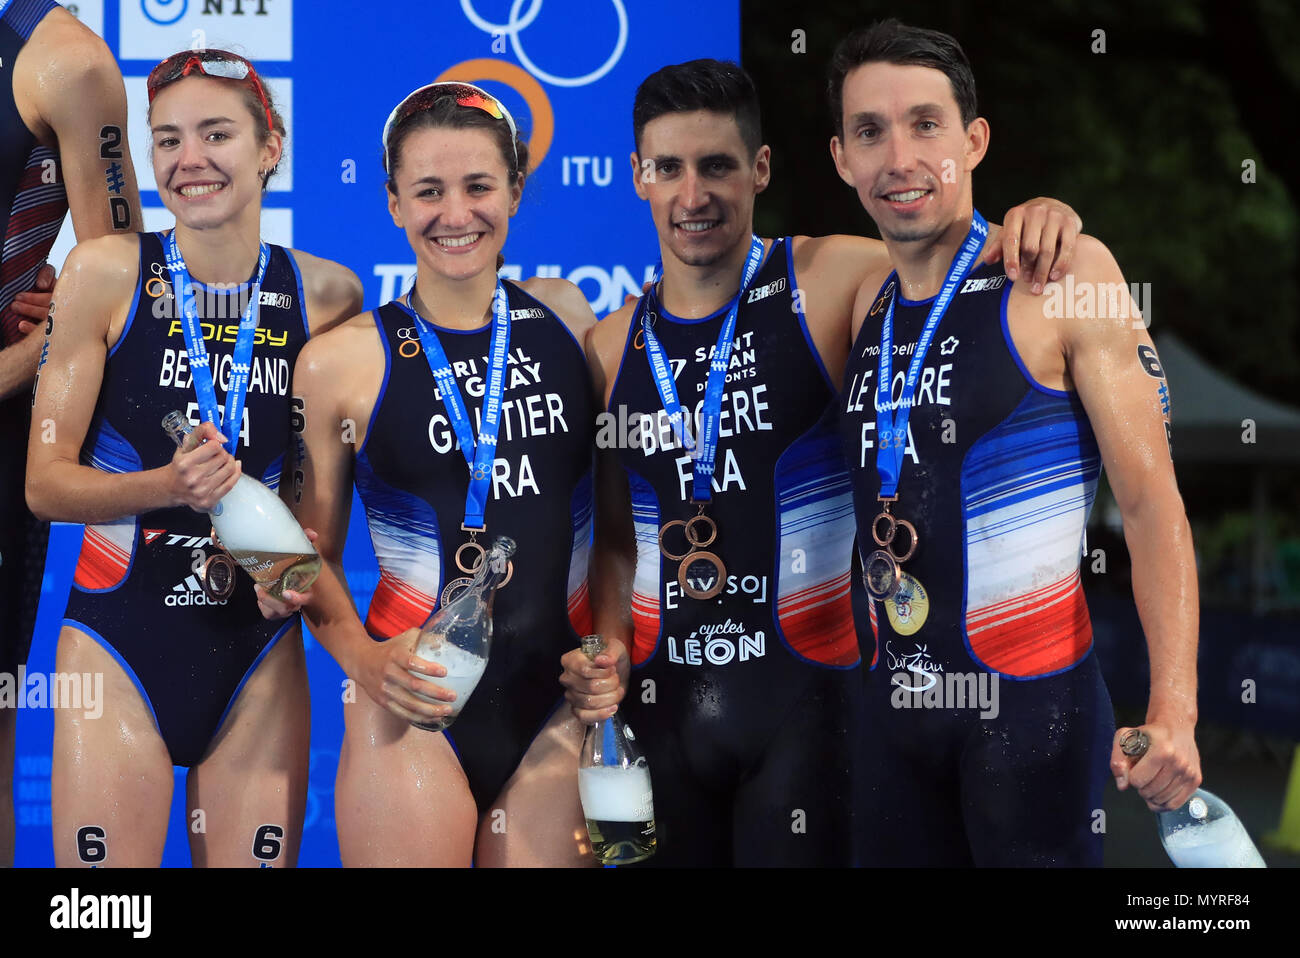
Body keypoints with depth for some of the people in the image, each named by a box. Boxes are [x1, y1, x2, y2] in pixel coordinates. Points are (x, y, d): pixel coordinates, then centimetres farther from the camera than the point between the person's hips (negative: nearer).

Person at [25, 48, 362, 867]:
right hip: (120, 644, -2)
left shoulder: (326, 294, 1)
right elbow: (45, 482, -5)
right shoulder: (108, 273, -5)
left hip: (258, 652, 2)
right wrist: (169, 486, -21)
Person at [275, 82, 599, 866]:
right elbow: (314, 557, 6)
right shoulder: (342, 362, -1)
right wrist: (364, 660, -12)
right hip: (415, 715, -2)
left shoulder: (566, 316, 6)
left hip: (558, 710, 2)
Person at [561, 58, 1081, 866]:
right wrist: (608, 652, 1)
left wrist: (1036, 221, -25)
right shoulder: (614, 348, 8)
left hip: (807, 693, -4)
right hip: (664, 702, 4)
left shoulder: (830, 282, -5)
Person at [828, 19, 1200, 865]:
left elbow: (1151, 500, -12)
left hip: (1031, 699, -6)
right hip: (897, 698, 6)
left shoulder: (1064, 276, -9)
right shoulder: (868, 301, 9)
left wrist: (1173, 710, -22)